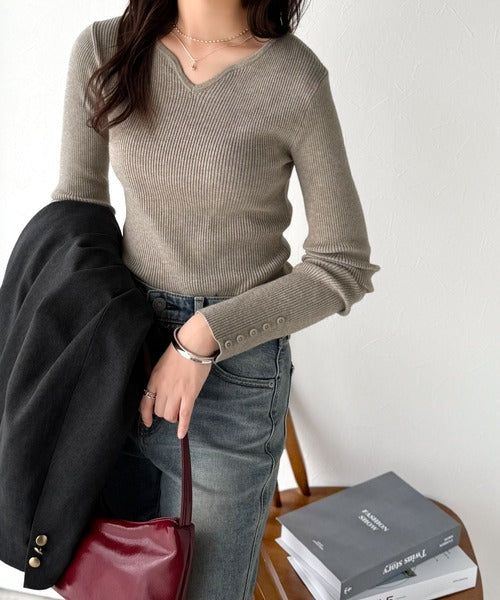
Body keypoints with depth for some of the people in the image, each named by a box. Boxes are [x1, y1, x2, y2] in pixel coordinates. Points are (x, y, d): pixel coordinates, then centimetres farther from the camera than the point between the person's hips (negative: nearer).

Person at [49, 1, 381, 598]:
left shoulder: (296, 79, -15)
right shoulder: (103, 50, -4)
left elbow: (344, 267, -10)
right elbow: (76, 203, 5)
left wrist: (205, 336, -16)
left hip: (235, 366, -3)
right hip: (123, 342, 4)